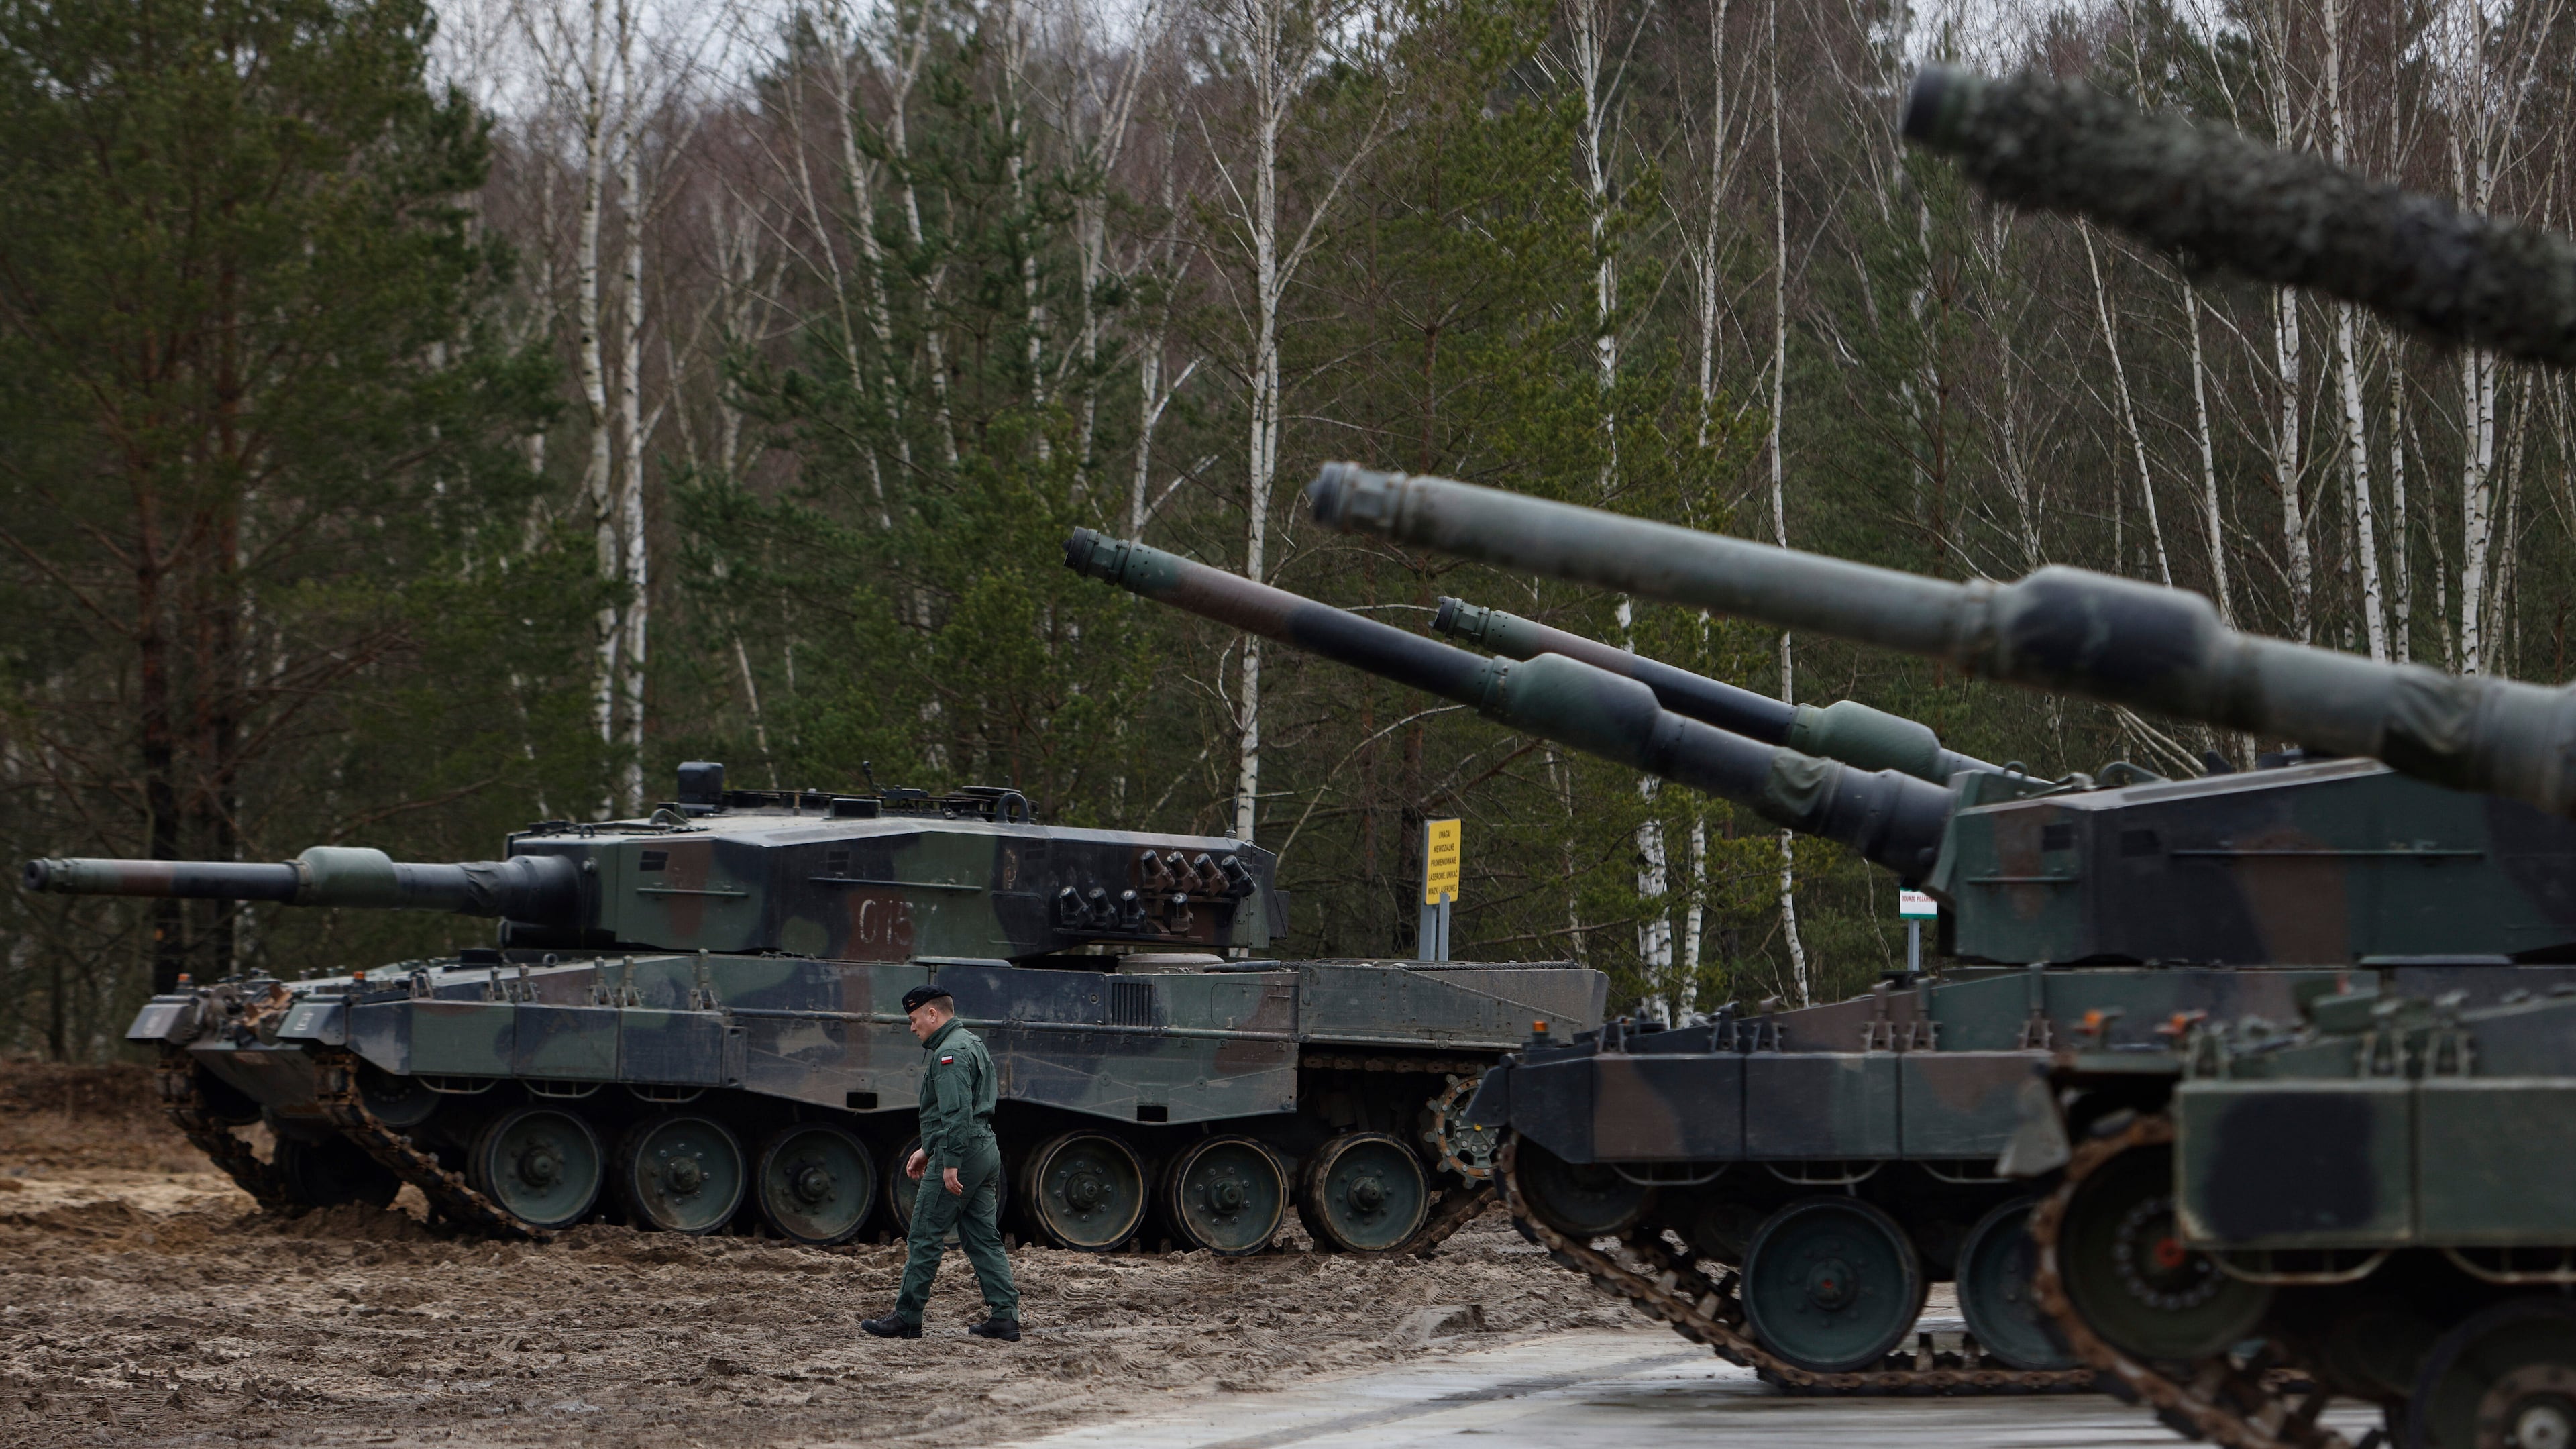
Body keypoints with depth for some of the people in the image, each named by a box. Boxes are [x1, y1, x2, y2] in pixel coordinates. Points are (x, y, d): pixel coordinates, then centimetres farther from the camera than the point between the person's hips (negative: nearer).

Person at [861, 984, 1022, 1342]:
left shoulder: (949, 1053, -14)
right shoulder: (971, 1044, 20)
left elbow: (957, 1113, -24)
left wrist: (950, 1163, -25)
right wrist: (927, 1149, 27)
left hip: (961, 1153, -10)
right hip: (986, 1151, 10)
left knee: (926, 1238, -3)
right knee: (984, 1239, 8)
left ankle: (906, 1318, 2)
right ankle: (1005, 1317, 2)